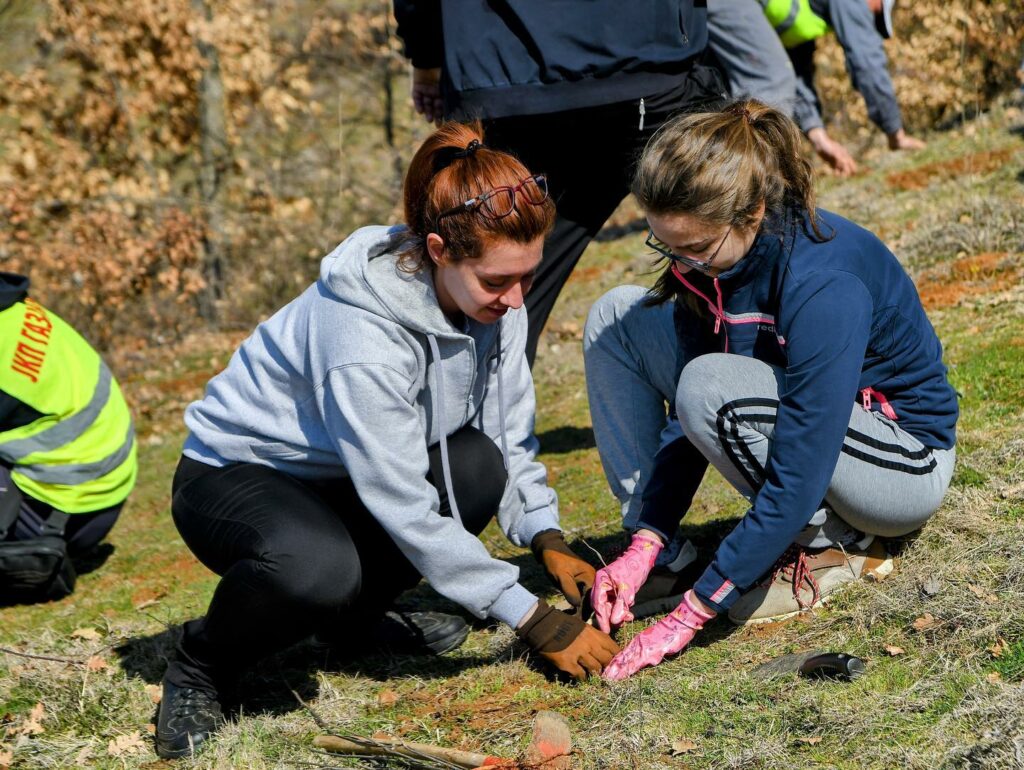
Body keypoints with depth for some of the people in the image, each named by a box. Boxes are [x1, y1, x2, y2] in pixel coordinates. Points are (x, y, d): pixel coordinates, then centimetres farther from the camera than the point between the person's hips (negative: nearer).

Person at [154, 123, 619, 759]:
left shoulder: (495, 300, -12)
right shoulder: (362, 334, -34)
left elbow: (511, 441, -1)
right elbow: (406, 510, -32)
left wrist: (549, 540, -19)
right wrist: (534, 622, -30)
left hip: (338, 482, 7)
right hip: (234, 478, -7)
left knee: (478, 466, -22)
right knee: (318, 568, -40)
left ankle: (356, 612, 4)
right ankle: (201, 664, -7)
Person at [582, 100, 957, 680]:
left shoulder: (823, 287, -34)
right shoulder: (713, 254, -12)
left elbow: (797, 481, -34)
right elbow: (692, 420, -4)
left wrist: (691, 615, -33)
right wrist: (646, 543, -13)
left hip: (905, 463, -8)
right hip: (803, 418, 8)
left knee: (713, 388, -33)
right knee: (616, 319, -3)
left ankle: (834, 545, -11)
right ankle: (655, 561, -2)